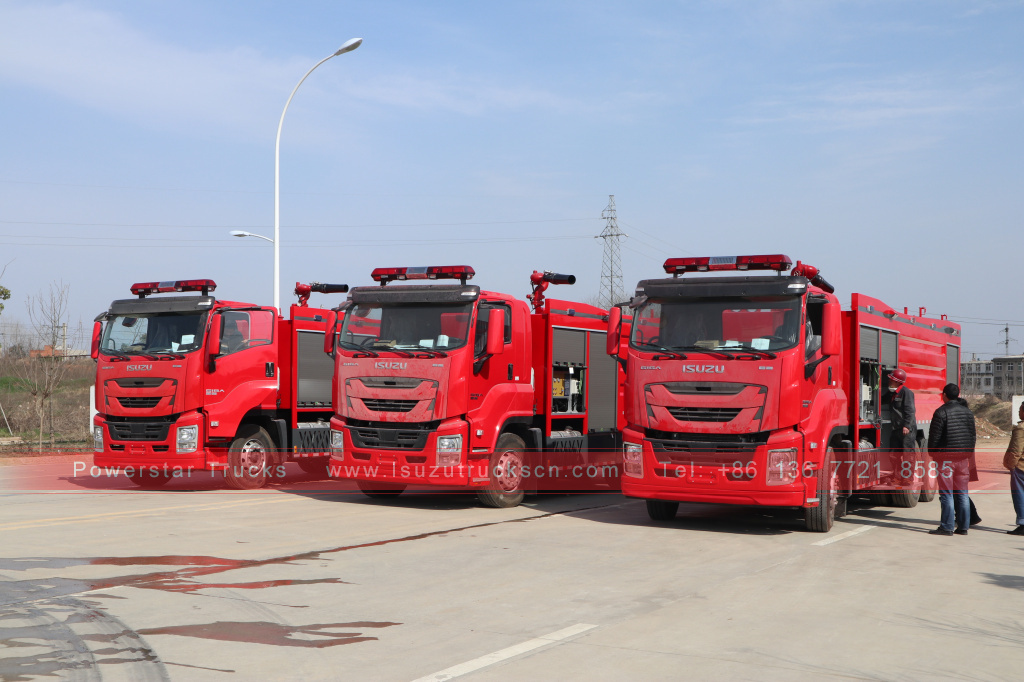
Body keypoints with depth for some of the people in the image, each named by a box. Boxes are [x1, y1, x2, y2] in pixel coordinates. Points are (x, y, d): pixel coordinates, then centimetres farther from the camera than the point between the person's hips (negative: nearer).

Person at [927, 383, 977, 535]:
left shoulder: (941, 412, -9)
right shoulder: (967, 412, 11)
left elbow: (934, 435, -9)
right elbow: (973, 435, 15)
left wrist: (932, 452, 5)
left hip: (947, 456, -6)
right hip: (964, 457, 6)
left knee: (946, 493, -3)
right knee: (962, 493, 9)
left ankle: (947, 527, -3)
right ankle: (963, 526, 11)